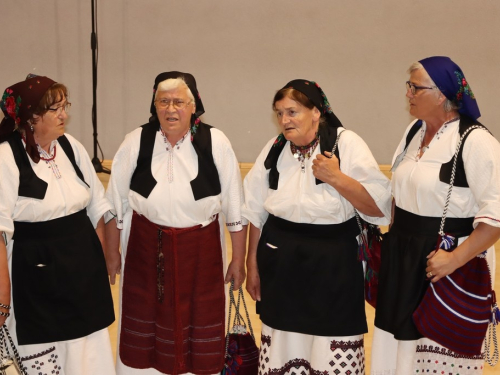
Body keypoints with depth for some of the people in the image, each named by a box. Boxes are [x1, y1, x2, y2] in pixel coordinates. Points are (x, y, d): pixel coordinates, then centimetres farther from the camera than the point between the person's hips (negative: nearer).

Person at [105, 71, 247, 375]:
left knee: (200, 331, 11)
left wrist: (238, 260, 0)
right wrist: (113, 253, 9)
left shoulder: (215, 142, -9)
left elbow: (234, 207, -3)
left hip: (201, 252, -1)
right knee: (144, 334, 13)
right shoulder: (137, 142, -5)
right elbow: (117, 203, 5)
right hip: (146, 249, 1)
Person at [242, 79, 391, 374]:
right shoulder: (274, 150, 3)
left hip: (333, 265, -4)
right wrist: (253, 265, 12)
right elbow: (257, 213, 10)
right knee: (283, 347, 13)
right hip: (281, 264, 4)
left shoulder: (347, 144, -10)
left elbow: (379, 207, -13)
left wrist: (336, 177, -21)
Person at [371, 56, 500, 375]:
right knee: (401, 348, 15)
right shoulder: (414, 133, 7)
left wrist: (455, 260, -25)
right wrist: (396, 240, 11)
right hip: (404, 258, 7)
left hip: (447, 263, -7)